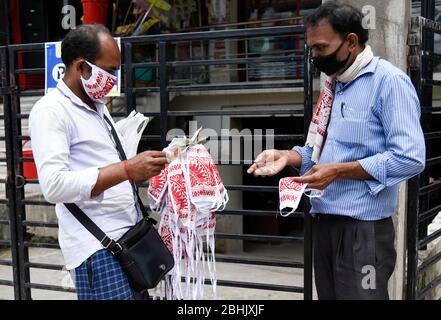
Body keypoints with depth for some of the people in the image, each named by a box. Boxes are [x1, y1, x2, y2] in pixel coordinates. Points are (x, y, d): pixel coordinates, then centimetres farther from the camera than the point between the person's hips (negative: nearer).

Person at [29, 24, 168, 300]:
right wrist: (127, 169, -26)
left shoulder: (98, 106, 18)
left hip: (130, 234, 8)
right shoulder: (51, 111, -10)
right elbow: (55, 185, -23)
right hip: (98, 246, -8)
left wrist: (143, 169, 10)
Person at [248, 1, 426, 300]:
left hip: (362, 227, -8)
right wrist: (288, 156, 2)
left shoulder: (389, 81, -12)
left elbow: (410, 158, -20)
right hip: (325, 221, 8)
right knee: (329, 295, 15)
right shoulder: (335, 85, 14)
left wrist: (339, 171, -19)